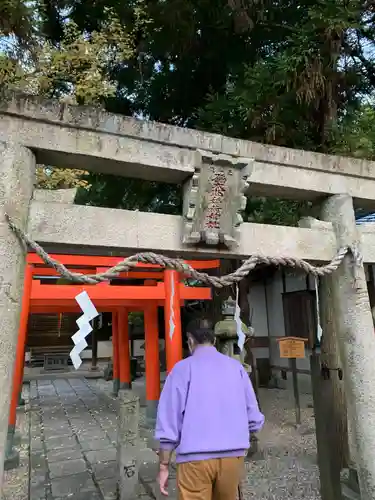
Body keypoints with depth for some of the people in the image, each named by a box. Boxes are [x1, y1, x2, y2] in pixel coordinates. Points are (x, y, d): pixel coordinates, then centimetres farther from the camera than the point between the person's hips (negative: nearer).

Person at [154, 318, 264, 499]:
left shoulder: (183, 368, -5)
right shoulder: (236, 366, 4)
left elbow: (169, 419, -6)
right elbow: (254, 417, 7)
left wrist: (163, 466, 1)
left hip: (195, 457, -4)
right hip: (233, 455, 4)